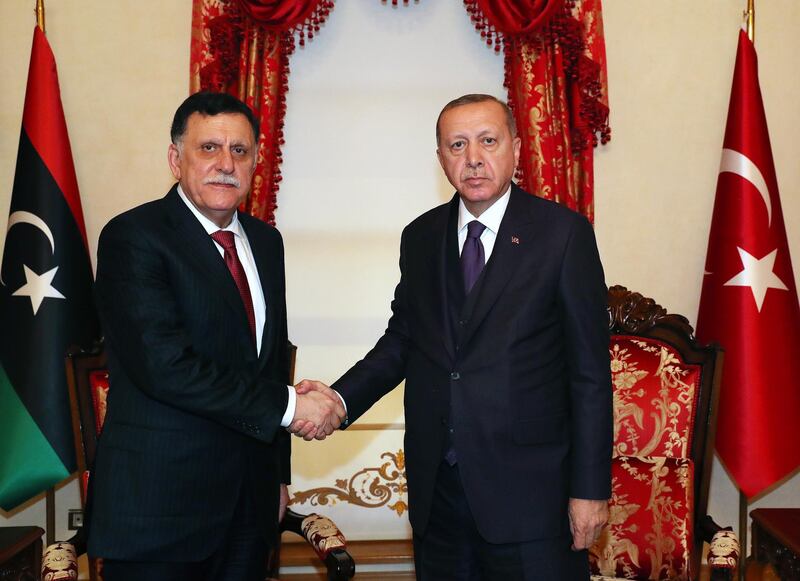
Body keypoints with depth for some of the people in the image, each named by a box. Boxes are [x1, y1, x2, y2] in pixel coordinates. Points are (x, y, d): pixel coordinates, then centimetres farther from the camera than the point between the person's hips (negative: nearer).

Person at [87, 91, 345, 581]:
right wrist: (288, 405, -17)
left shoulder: (265, 241, 10)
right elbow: (164, 365, -22)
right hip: (159, 504, -6)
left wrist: (279, 475, 15)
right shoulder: (132, 237, -12)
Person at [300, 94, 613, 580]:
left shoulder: (564, 232, -6)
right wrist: (341, 399, -6)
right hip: (436, 488, 4)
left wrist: (590, 488, -8)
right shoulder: (420, 238, 8)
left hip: (528, 489, -4)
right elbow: (402, 340, 11)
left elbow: (590, 370, -7)